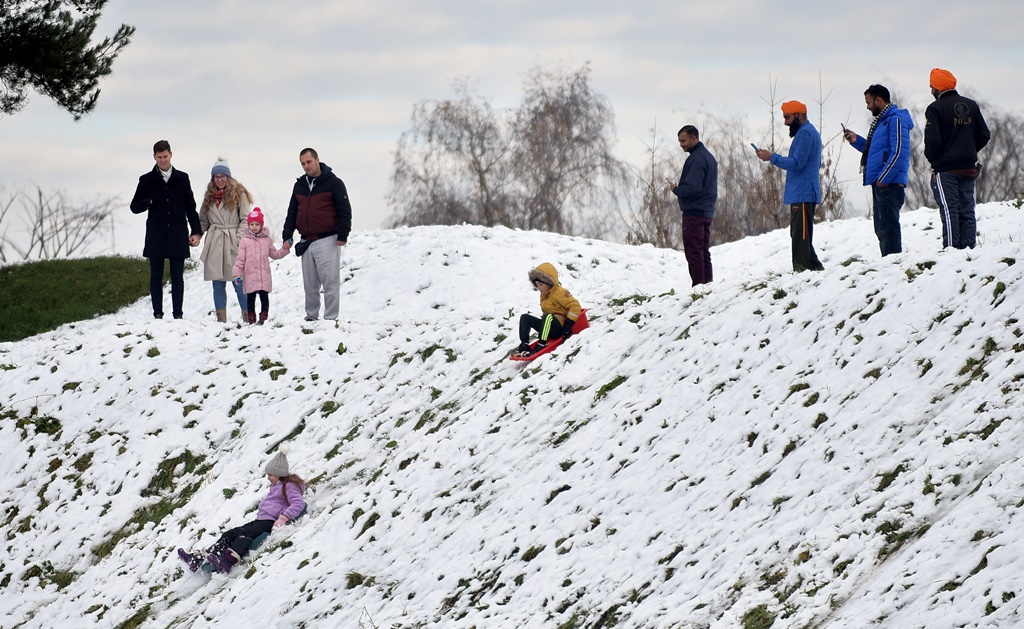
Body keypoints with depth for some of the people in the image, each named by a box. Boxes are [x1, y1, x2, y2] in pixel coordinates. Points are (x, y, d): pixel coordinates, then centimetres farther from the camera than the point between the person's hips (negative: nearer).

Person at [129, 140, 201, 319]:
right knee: (156, 276, 2)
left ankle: (178, 314, 3)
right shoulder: (147, 180, 6)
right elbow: (134, 207, 8)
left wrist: (196, 231, 3)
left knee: (177, 277, 0)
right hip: (156, 235, 0)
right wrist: (148, 202, -13)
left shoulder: (182, 178, 8)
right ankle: (158, 314, 5)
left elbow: (190, 207, 11)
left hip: (178, 236, 0)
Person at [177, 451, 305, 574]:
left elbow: (298, 504, -15)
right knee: (230, 534, -8)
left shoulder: (288, 487, 0)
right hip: (260, 520, 10)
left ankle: (227, 561, -60)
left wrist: (283, 518, -28)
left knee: (245, 533, -34)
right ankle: (199, 559, -24)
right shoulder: (276, 487, 32)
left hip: (271, 522, -10)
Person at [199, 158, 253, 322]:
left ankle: (247, 315, 0)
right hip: (214, 245, 5)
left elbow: (246, 220, -2)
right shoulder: (209, 196, 15)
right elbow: (203, 221, 16)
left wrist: (240, 238, -13)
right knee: (218, 283, 5)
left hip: (233, 243, -5)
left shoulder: (238, 194, 1)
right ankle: (221, 318, 9)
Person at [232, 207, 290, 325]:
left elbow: (274, 254, 19)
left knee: (264, 297, 1)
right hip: (250, 277, -2)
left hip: (264, 277, 2)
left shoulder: (266, 239, 10)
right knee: (250, 297, 4)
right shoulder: (245, 241, 2)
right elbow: (240, 259, 1)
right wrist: (237, 274, -4)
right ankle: (251, 318, 11)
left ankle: (263, 317, 9)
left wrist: (285, 249, 5)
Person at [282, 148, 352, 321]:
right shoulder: (300, 185, 15)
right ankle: (311, 316, 14)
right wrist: (287, 236, 9)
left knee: (330, 282, -6)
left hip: (327, 241, -6)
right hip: (306, 242, 6)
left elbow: (344, 211, -5)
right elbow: (292, 213, 19)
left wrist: (342, 235, -12)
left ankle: (331, 318, -5)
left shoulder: (334, 183, -2)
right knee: (310, 285, 8)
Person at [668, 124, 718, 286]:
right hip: (707, 212, 10)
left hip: (694, 212, -10)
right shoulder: (709, 156, 16)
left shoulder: (696, 159, -17)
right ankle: (707, 284, 14)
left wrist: (676, 189, -6)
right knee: (704, 252, 13)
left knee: (693, 252, -7)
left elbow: (692, 188, -23)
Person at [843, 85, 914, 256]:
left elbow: (899, 153, -19)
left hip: (889, 184, -11)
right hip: (881, 184, 11)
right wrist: (856, 140, 17)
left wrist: (883, 179, -20)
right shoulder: (882, 121, 21)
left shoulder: (896, 120, -11)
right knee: (881, 229, 12)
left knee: (888, 228, -12)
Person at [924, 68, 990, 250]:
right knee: (967, 211, 8)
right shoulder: (971, 105, 9)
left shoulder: (935, 108, -10)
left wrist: (932, 159, 2)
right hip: (969, 168, 6)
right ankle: (969, 247, 4)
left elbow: (932, 140, -16)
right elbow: (984, 136, 9)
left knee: (949, 211, -6)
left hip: (946, 169, -6)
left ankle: (951, 248, -11)